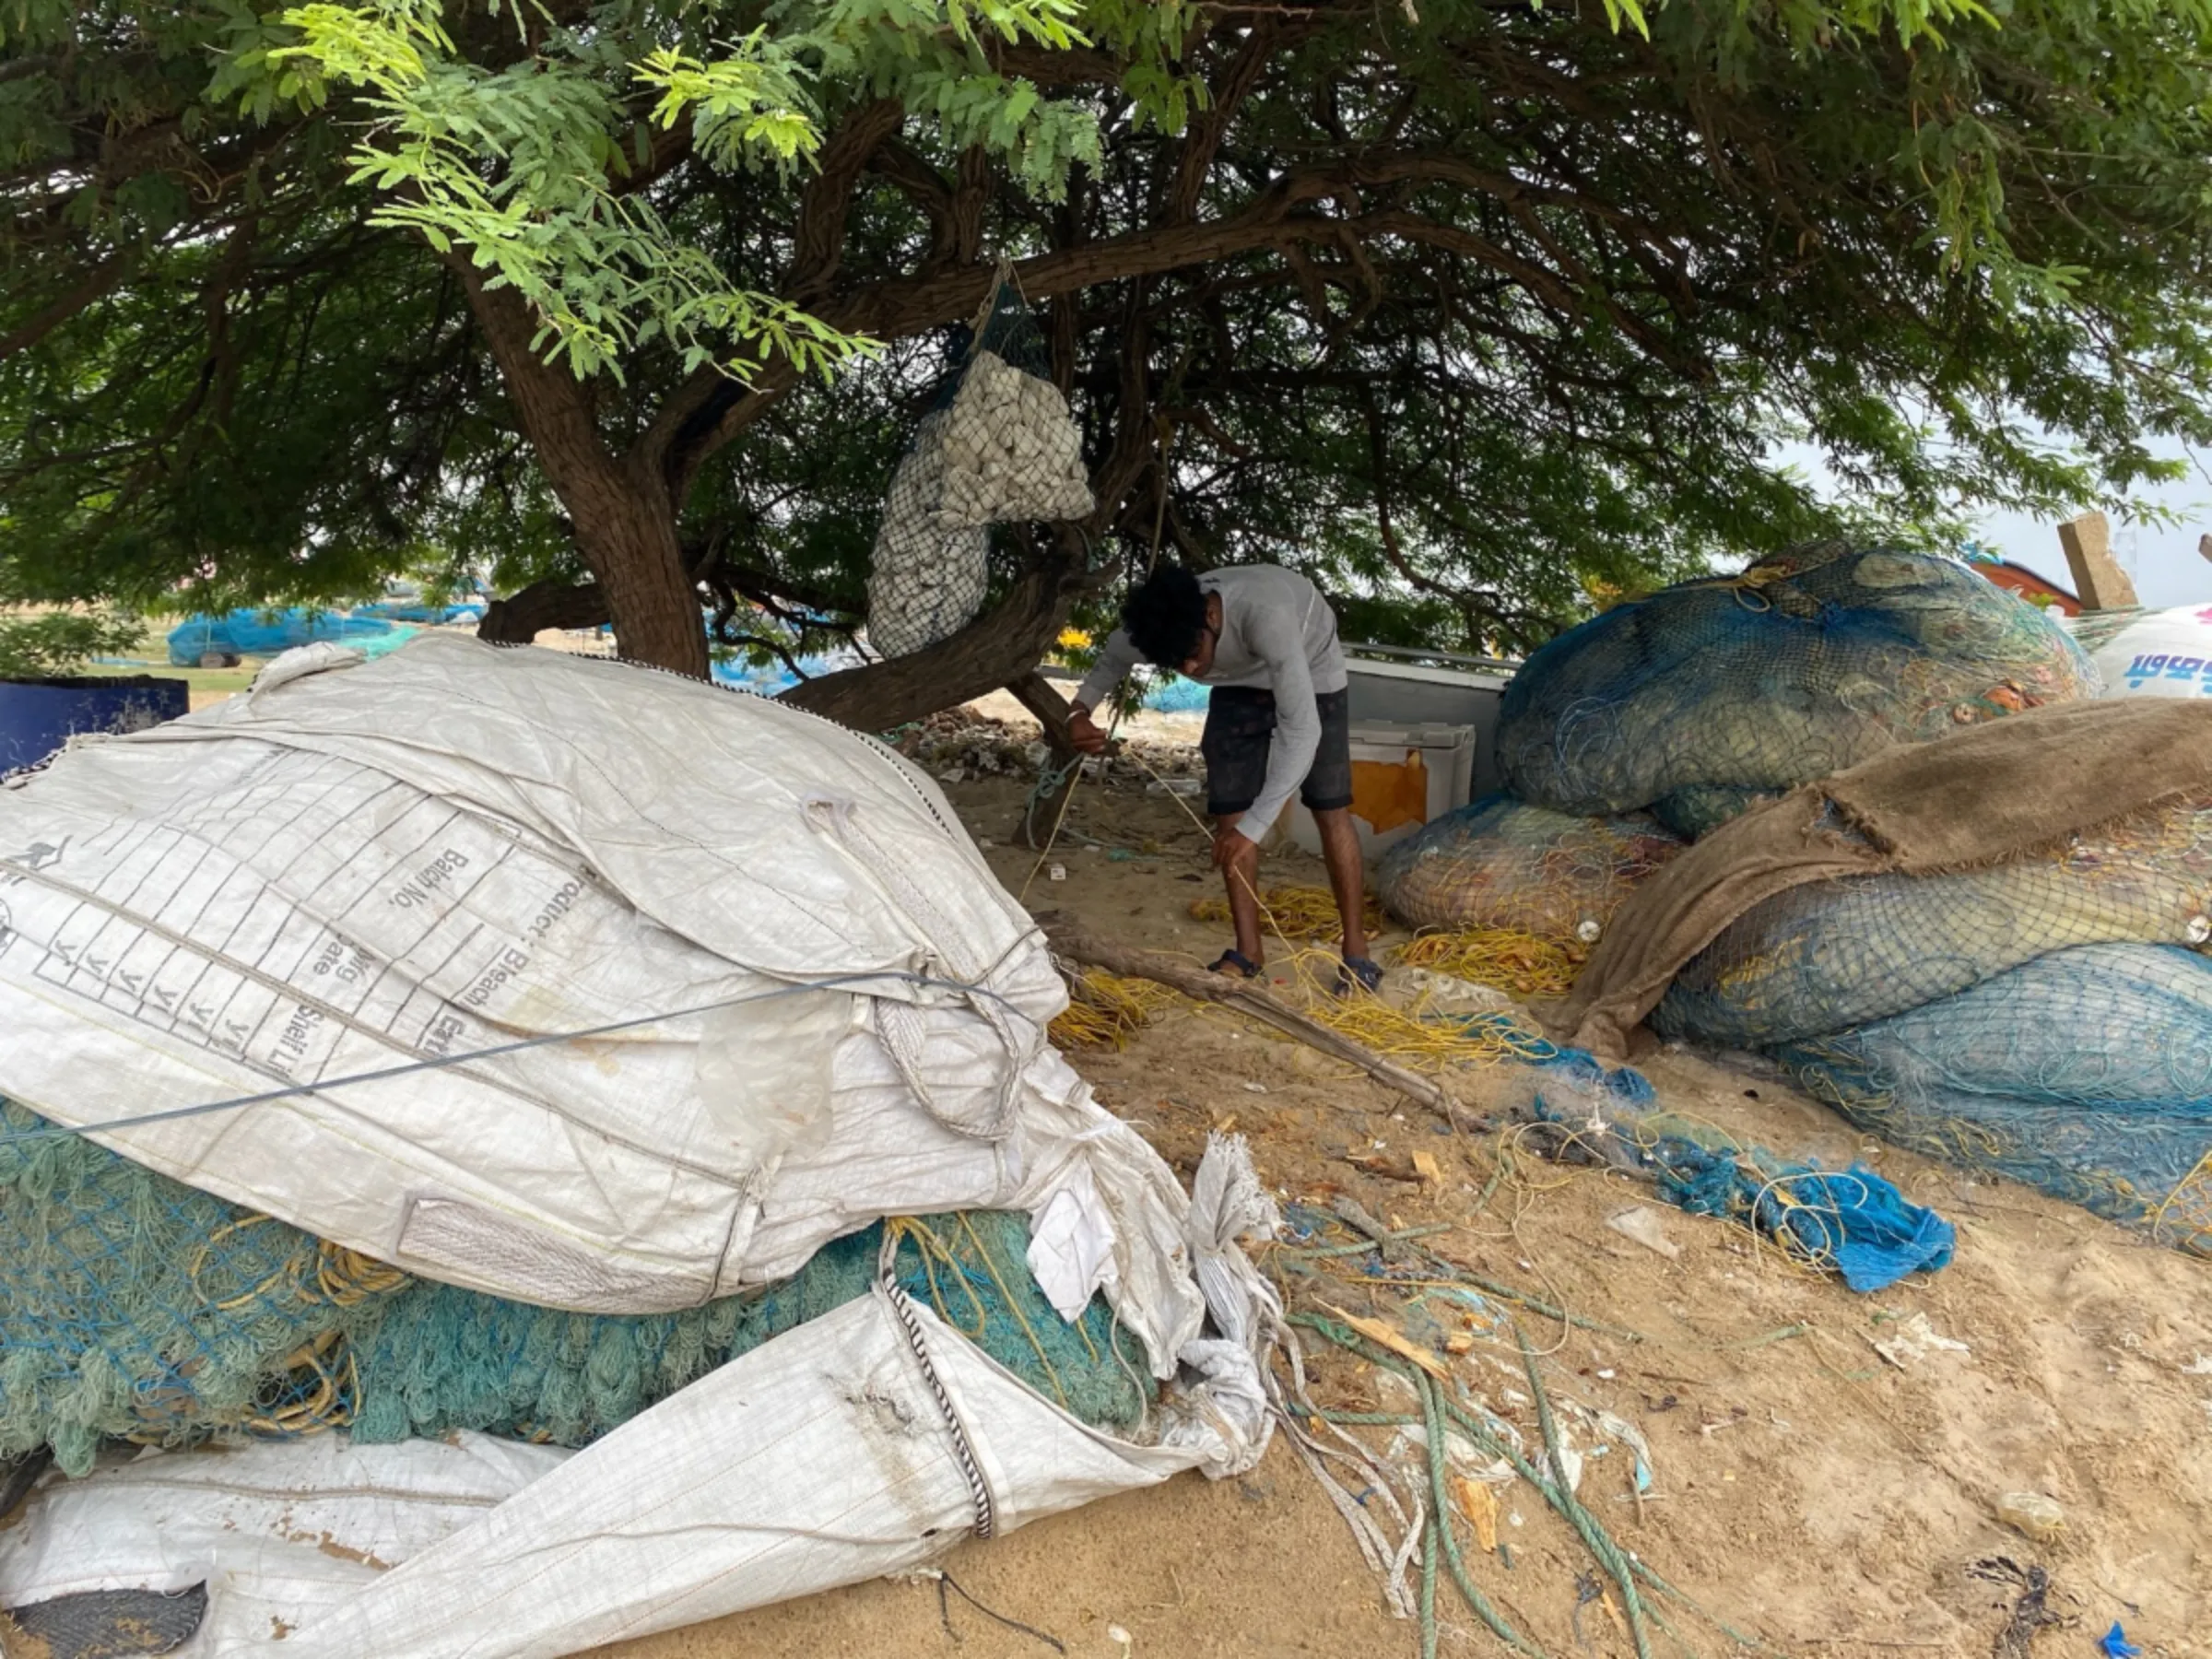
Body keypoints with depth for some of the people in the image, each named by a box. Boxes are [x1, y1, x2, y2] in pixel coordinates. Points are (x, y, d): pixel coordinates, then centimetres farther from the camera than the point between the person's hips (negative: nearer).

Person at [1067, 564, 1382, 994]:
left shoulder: (1266, 613, -46)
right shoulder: (1155, 624, -30)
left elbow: (1302, 731, -46)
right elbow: (1110, 664, -5)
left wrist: (1254, 826, -47)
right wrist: (1079, 712, -24)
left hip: (1310, 673, -4)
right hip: (1239, 684, 4)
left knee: (1331, 811, -7)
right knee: (1229, 815, -3)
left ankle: (1356, 953, 2)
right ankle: (1248, 949, 7)